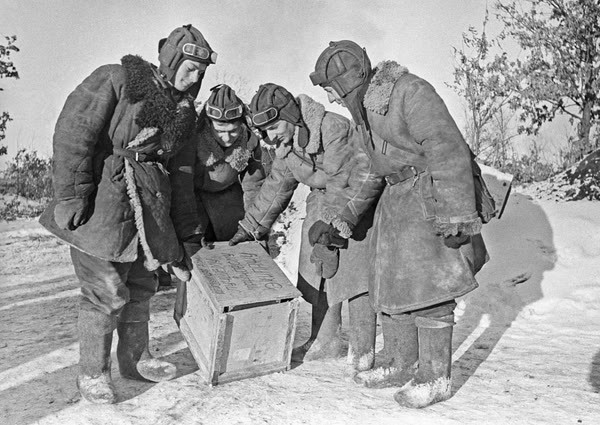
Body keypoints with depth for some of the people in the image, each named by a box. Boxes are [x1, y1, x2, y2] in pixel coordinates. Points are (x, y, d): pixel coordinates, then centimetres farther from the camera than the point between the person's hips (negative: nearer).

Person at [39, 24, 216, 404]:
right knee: (107, 293, -4)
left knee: (142, 286, 15)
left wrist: (183, 239, 14)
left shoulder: (183, 110, 13)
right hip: (102, 200, -7)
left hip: (147, 207, 7)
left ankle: (136, 358, 33)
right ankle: (92, 373, 15)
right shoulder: (117, 81, -6)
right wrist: (71, 194, -18)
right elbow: (72, 132, -12)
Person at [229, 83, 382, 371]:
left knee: (355, 274, -10)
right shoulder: (285, 145, 1)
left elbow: (342, 181, -27)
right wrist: (250, 227, 12)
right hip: (321, 205, 8)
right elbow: (275, 187, 11)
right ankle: (324, 342, 22)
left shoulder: (334, 129, -26)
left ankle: (362, 351, 2)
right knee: (320, 275, 8)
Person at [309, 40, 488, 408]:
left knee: (427, 288, -5)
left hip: (431, 196, -9)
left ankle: (436, 378, 10)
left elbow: (449, 152, -23)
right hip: (396, 198, 9)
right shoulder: (365, 108, 13)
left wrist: (457, 219, -26)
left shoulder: (409, 92, -17)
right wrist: (339, 218, 18)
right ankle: (400, 366, 26)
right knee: (391, 283, 12)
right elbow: (369, 171, 20)